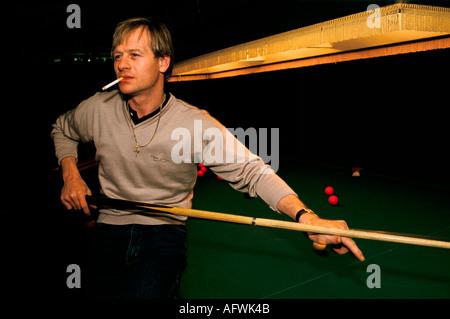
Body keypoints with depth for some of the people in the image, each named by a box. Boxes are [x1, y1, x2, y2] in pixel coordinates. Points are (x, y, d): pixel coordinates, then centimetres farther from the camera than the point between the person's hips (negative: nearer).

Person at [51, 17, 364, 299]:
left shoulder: (196, 123, -14)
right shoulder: (98, 109, -4)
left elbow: (252, 172, -16)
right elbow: (63, 130, 19)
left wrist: (305, 216, -31)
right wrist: (71, 175, 2)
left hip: (165, 233, -4)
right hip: (111, 232, 5)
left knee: (142, 291, -30)